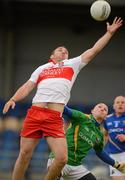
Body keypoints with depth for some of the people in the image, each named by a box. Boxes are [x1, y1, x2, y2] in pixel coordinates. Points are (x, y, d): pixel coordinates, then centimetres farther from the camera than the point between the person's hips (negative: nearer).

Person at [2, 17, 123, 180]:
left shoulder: (73, 65, 23)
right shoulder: (42, 68, 24)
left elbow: (93, 51, 21)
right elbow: (27, 87, 17)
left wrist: (109, 33, 17)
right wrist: (13, 99, -1)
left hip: (54, 119, 0)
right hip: (35, 113, 0)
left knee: (62, 158, -14)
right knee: (24, 155, -2)